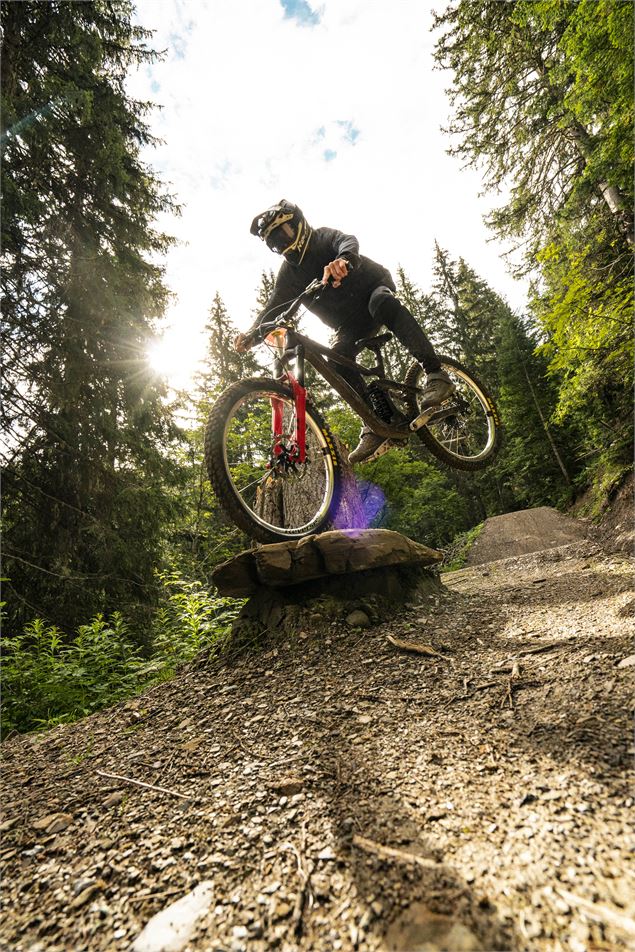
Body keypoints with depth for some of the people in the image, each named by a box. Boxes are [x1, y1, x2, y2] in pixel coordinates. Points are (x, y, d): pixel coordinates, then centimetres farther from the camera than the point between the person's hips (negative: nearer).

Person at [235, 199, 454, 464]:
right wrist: (251, 334, -28)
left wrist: (342, 260, -57)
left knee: (381, 302, -39)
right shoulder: (288, 274, 2)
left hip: (375, 289, -4)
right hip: (350, 323, 4)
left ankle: (435, 374, -40)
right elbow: (273, 307, -8)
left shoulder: (324, 237, -9)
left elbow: (348, 242, -32)